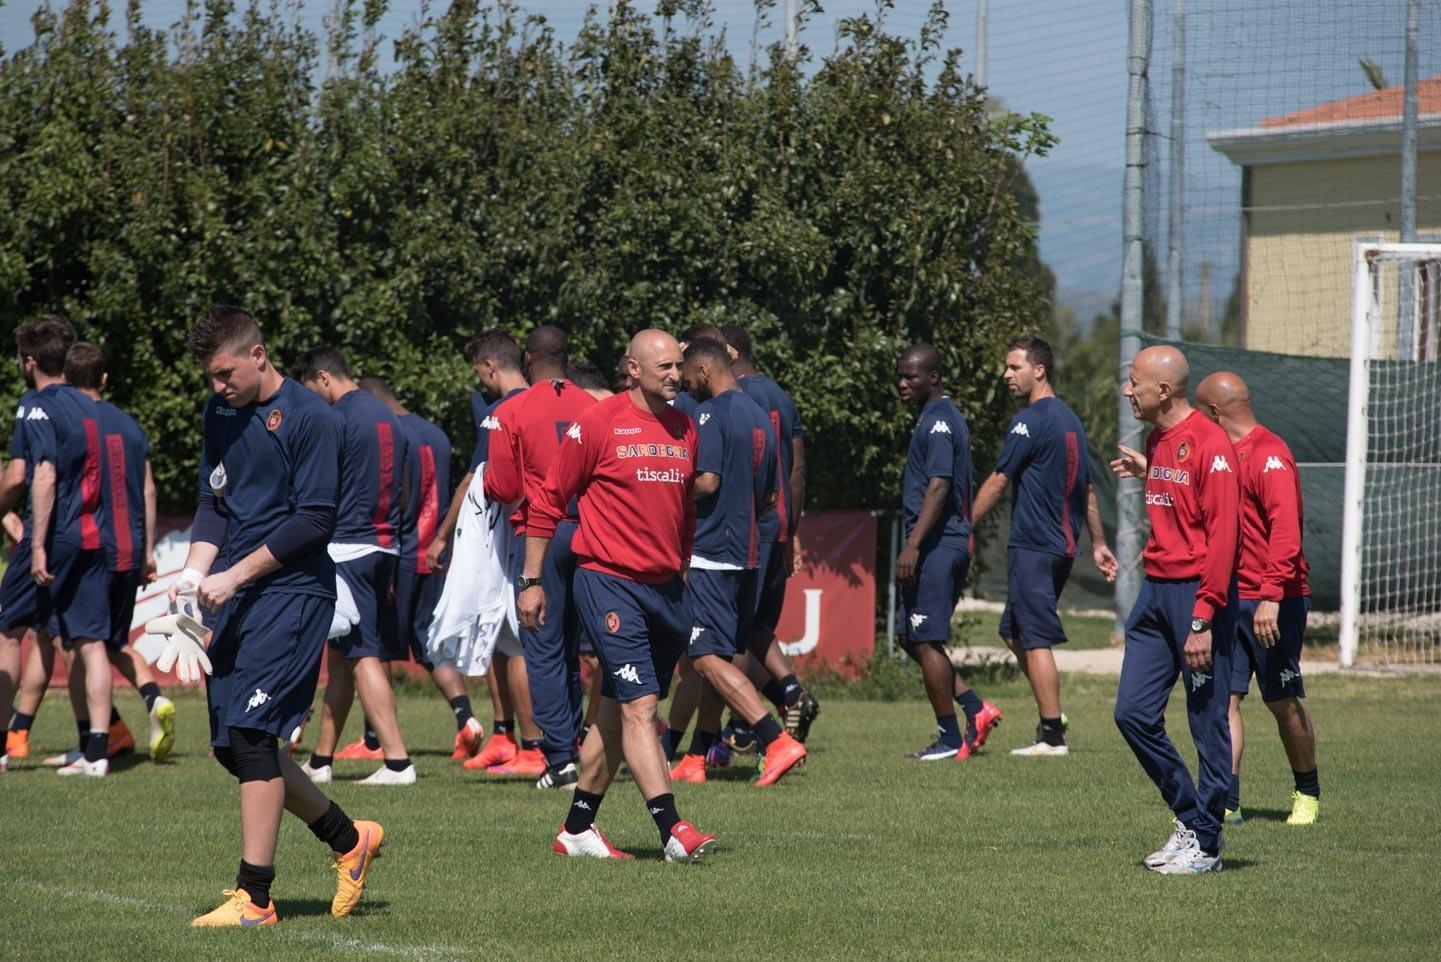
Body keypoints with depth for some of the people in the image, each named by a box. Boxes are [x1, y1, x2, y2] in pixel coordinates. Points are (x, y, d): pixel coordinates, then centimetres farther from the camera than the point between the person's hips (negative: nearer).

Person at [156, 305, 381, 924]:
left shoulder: (310, 419, -10)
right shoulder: (221, 414, 13)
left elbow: (314, 520, -14)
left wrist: (232, 577, -16)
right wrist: (195, 573, -2)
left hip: (293, 590, -8)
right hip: (237, 599, 8)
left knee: (250, 734, -14)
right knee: (231, 744, 8)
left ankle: (253, 897, -11)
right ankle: (349, 839, 25)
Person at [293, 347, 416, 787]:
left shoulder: (336, 419, -11)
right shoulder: (388, 418, 15)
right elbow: (402, 491, 20)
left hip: (347, 548, -9)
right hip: (384, 546, 9)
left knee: (364, 656, -9)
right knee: (341, 654, 14)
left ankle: (397, 761, -15)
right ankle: (321, 758, 19)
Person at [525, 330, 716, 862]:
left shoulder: (684, 429, 11)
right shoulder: (597, 425, -7)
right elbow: (548, 502, -2)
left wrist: (685, 572, 22)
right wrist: (531, 581, -3)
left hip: (665, 587, 7)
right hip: (609, 581, -7)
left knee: (617, 712, 11)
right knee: (639, 705, -13)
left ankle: (577, 828, 20)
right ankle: (672, 829, -19)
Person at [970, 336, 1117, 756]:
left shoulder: (1030, 421, -12)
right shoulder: (1070, 419, 15)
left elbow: (998, 482, -10)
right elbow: (1087, 489, 21)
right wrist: (1098, 543, 26)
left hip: (1033, 545, -9)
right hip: (1063, 544, 9)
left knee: (1036, 640, -7)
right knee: (1014, 633, 16)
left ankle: (1052, 735, -7)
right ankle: (1051, 717, 12)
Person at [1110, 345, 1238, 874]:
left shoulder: (1210, 444, -14)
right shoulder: (1157, 441, 14)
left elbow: (1222, 534, -18)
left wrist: (1203, 621, -21)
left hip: (1197, 592, -9)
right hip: (1155, 590, 9)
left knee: (1207, 722, -1)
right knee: (1133, 712, 6)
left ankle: (1205, 843, 6)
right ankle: (1190, 817, 19)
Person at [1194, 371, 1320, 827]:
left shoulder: (1269, 456, -14)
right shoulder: (1224, 455, 15)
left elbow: (1285, 529, -24)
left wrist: (1271, 595, -32)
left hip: (1274, 602, -7)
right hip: (1229, 599, 7)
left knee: (1283, 702, 5)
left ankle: (1308, 793, 23)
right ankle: (1226, 802, -5)